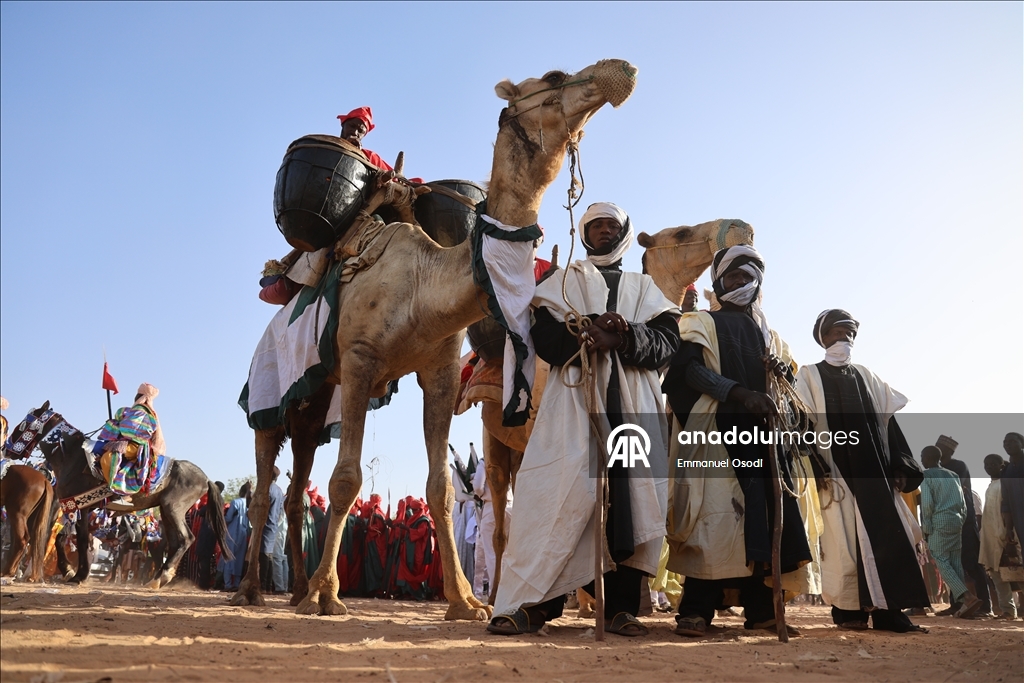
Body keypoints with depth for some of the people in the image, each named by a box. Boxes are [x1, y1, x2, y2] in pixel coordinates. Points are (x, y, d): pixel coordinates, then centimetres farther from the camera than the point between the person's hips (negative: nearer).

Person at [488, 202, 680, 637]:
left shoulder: (645, 288, 24)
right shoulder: (562, 282, 20)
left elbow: (667, 342, 8)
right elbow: (544, 337, 4)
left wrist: (627, 339, -12)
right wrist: (588, 338, -14)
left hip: (634, 402, 2)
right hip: (574, 394, -2)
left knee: (634, 491, -8)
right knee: (560, 491, -14)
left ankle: (621, 606, -1)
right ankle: (532, 601, -13)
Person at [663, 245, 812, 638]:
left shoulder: (767, 334, 25)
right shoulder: (704, 324, 10)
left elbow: (786, 382, 22)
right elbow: (690, 369, -8)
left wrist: (783, 370, -3)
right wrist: (740, 393, -22)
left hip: (760, 432, 5)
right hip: (717, 430, -5)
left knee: (762, 513, -1)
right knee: (716, 514, -13)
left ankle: (759, 608, 4)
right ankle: (697, 609, -11)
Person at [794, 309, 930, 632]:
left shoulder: (867, 377, 19)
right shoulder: (810, 376, 5)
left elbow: (887, 422, 15)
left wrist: (900, 467, 5)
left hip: (874, 471, 5)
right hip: (836, 470, -4)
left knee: (886, 537, -2)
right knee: (844, 539, -5)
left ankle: (887, 610, 1)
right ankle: (847, 609, 1)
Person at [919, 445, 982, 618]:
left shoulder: (927, 476, -4)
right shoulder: (953, 475, 17)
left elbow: (927, 503, -12)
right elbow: (962, 503, 15)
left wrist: (926, 528, -6)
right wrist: (961, 522, 19)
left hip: (939, 522, -7)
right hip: (956, 520, 7)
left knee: (942, 562, -7)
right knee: (955, 562, 7)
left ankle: (968, 598, -21)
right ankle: (957, 603, 6)